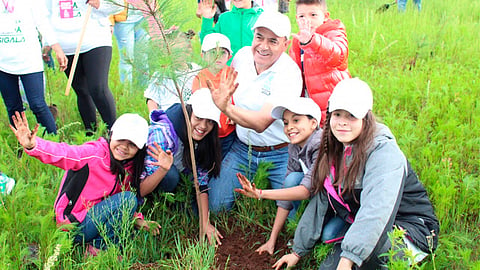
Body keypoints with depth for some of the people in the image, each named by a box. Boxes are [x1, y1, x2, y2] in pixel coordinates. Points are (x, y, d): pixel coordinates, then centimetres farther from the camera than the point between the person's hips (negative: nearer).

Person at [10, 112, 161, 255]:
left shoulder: (129, 169, 5)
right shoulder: (95, 154, -17)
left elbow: (122, 206, 14)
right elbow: (63, 154, -33)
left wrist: (137, 219, -3)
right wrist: (32, 145, -50)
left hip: (97, 218, 8)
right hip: (75, 225, -8)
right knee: (129, 198, -21)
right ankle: (99, 246, -10)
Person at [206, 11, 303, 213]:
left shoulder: (289, 74, -22)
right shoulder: (242, 55, -3)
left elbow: (261, 123, -33)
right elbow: (229, 86, 22)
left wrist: (226, 108, -45)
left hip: (278, 155, -4)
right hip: (241, 148, 5)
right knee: (215, 206, -1)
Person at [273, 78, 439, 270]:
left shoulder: (384, 152, -21)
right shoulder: (333, 153, 4)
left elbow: (375, 213, -34)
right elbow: (320, 202, 9)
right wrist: (298, 252, 10)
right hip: (360, 230, 6)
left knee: (366, 241, -36)